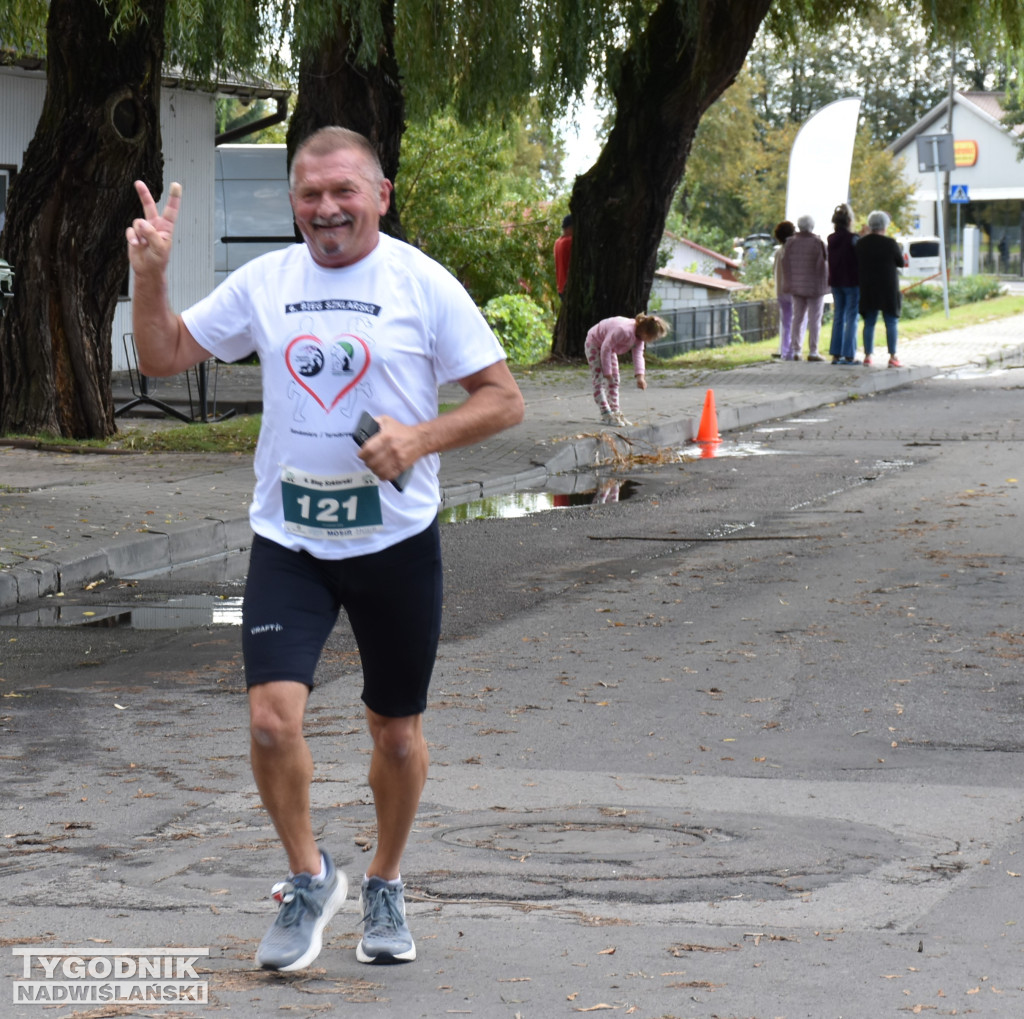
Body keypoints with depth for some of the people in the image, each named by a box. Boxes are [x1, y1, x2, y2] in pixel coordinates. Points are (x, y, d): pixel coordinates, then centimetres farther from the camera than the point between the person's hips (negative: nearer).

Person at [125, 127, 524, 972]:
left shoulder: (423, 285, -5)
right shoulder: (264, 282, 4)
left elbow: (505, 400, -4)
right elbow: (164, 356, 11)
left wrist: (421, 437, -20)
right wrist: (151, 274, -6)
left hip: (397, 539, -1)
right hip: (288, 540, 1)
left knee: (397, 731, 10)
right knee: (273, 717, -14)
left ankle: (386, 887, 33)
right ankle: (309, 879, 10)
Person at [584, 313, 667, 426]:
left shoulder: (639, 337, -14)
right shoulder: (624, 331, -41)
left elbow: (638, 355, -17)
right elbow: (606, 348, -34)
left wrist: (640, 376, -31)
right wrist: (607, 372, -29)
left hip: (608, 346, 9)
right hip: (594, 343, -9)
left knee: (614, 382, 7)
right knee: (599, 381, -13)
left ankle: (615, 413, 12)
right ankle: (606, 415, -17)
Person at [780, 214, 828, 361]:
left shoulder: (791, 243, 1)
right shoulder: (817, 243, -13)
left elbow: (785, 264, 4)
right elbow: (823, 265, -13)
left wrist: (788, 285, 11)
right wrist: (825, 284, -2)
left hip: (797, 287, 5)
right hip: (814, 287, -5)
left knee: (797, 318, 10)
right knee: (814, 320, 1)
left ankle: (795, 351, 8)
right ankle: (812, 352, 0)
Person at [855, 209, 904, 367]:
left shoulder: (860, 243, 2)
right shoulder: (890, 243, -13)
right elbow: (901, 263, -3)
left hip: (867, 288, 4)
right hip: (888, 288, -4)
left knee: (869, 323, 10)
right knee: (891, 322, 1)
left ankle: (867, 356, 9)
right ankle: (893, 357, -2)